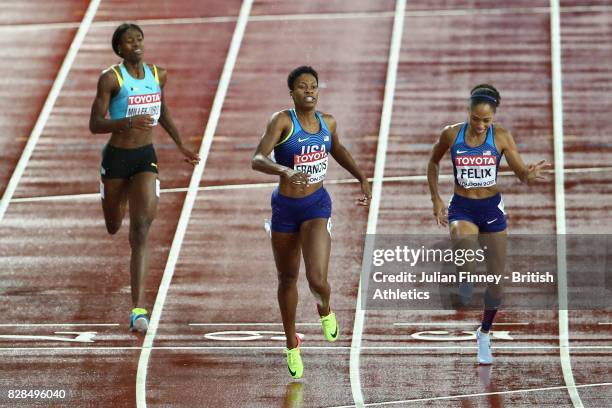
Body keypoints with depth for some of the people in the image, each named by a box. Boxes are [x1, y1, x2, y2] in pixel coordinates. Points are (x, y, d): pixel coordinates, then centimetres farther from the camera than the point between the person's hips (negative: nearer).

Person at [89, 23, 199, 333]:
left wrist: (181, 146, 24)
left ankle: (138, 309, -17)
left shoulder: (157, 75, 2)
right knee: (113, 227, 19)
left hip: (146, 157, 2)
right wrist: (129, 122, -30)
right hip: (116, 157, -2)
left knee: (140, 231, -12)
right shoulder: (111, 78, -12)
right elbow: (94, 124, -15)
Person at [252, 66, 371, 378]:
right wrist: (285, 171, -43)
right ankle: (292, 345, 35)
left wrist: (362, 179, 20)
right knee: (287, 279, 15)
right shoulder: (282, 120, -14)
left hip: (316, 206, 1)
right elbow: (258, 159, -26)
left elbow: (337, 150, 24)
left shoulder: (327, 122, 0)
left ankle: (325, 310, 20)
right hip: (285, 207, -1)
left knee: (317, 279, -18)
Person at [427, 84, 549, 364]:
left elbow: (522, 173, -9)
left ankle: (484, 334, 26)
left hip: (491, 208, 1)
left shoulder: (501, 137, -9)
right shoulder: (451, 135, -7)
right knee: (466, 251, -36)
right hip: (461, 207, -1)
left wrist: (530, 176, -34)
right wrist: (436, 200, 3)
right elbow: (433, 163, 10)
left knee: (496, 277, 6)